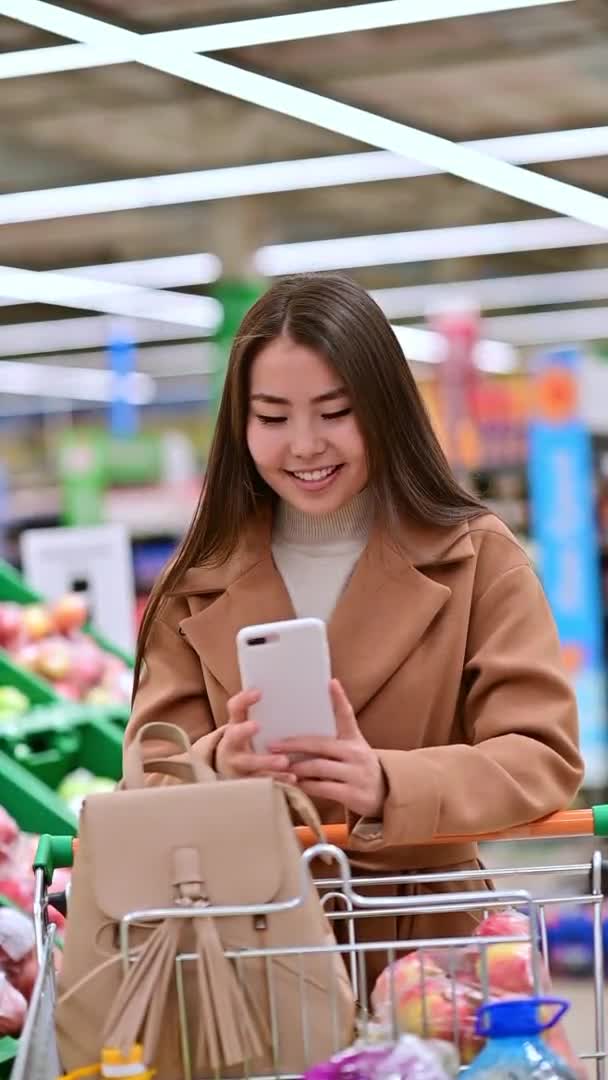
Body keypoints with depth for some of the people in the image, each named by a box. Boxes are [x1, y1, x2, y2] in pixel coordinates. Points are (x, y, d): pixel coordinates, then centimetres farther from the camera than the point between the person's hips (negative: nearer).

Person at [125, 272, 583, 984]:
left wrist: (387, 786, -24)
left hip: (426, 935, -2)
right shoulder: (197, 585, 9)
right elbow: (153, 779, 3)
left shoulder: (478, 558, 4)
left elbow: (545, 757, -5)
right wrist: (218, 766, -21)